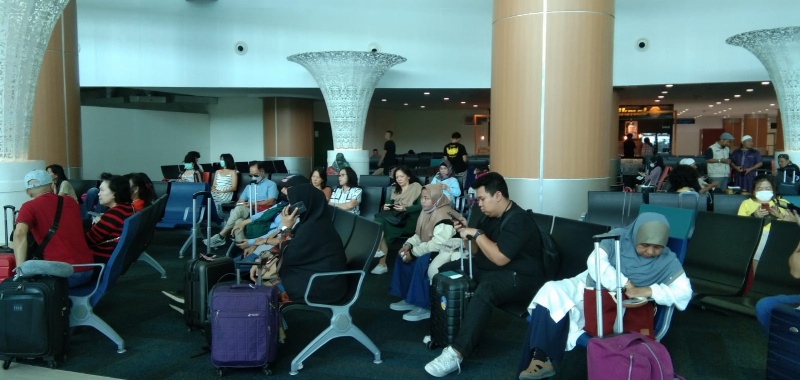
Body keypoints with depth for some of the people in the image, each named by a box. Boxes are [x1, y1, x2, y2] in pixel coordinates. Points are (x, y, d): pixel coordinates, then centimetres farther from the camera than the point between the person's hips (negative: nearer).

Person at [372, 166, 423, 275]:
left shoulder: (416, 186, 6)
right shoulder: (395, 190, 27)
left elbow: (421, 206, -6)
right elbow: (391, 204, 19)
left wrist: (405, 208, -19)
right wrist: (386, 207, -5)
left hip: (410, 219, -6)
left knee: (381, 225, -28)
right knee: (379, 220, -28)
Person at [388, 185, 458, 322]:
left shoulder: (444, 218, -23)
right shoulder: (428, 212, 7)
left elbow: (436, 244, -29)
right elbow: (419, 235, 11)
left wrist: (413, 252, -23)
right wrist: (408, 245, -9)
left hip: (446, 251, -10)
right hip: (431, 248, 10)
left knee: (421, 262, -31)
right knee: (403, 256, 0)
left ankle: (424, 306, -20)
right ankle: (409, 298, 5)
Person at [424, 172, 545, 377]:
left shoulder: (517, 220, -19)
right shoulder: (490, 216, 9)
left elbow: (500, 258, -27)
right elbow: (477, 251, 17)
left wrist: (476, 234, -20)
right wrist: (466, 233, -1)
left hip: (520, 277, -10)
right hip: (488, 269, 10)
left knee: (485, 290, -40)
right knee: (444, 270, 1)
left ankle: (457, 353, -42)